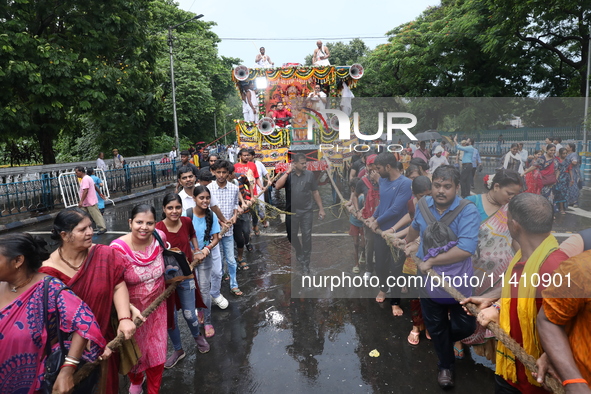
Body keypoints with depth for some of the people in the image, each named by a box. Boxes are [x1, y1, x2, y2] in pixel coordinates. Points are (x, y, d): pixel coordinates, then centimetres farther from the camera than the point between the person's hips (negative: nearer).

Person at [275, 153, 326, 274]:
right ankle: (299, 254, 41)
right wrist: (288, 172, -16)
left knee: (307, 237, -2)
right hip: (291, 212, 1)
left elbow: (315, 192, 6)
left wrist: (321, 208, 4)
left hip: (306, 212, -1)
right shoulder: (287, 175, -1)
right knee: (292, 236, 13)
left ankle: (305, 264, 9)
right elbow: (277, 186, -18)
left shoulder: (309, 174, 0)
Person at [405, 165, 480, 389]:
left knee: (465, 328, 10)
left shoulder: (468, 211, -21)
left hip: (458, 282, -3)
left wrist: (431, 261, -27)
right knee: (436, 328, 17)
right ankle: (446, 366, 44)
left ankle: (444, 339, 46)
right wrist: (407, 242, 34)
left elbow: (466, 249, -33)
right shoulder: (423, 204, -4)